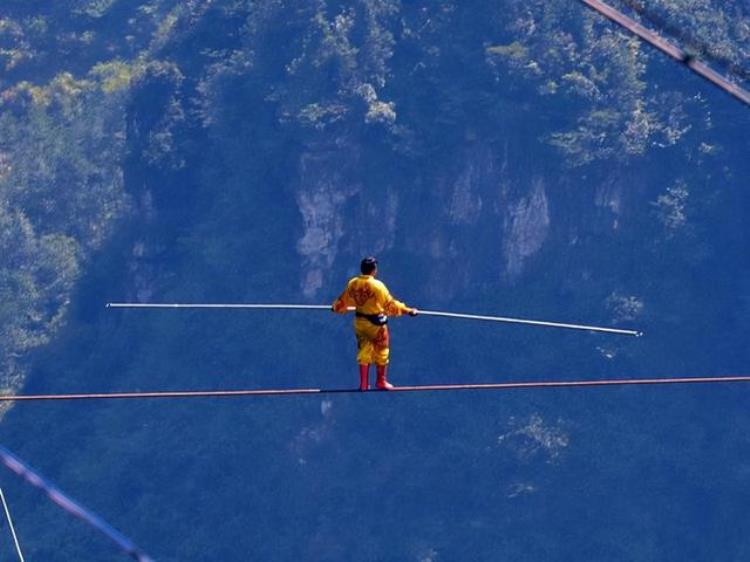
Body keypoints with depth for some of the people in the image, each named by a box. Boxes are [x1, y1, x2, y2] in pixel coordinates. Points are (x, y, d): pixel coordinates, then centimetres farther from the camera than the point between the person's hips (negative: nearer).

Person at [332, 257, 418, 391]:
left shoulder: (352, 283, -3)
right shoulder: (377, 285, -20)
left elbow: (344, 300, 12)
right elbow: (389, 303, -16)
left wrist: (336, 307, 34)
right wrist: (408, 310, -8)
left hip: (359, 321, 5)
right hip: (375, 323, -5)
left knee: (363, 352, 14)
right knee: (381, 352, 11)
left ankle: (363, 383, 13)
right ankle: (381, 382, 19)